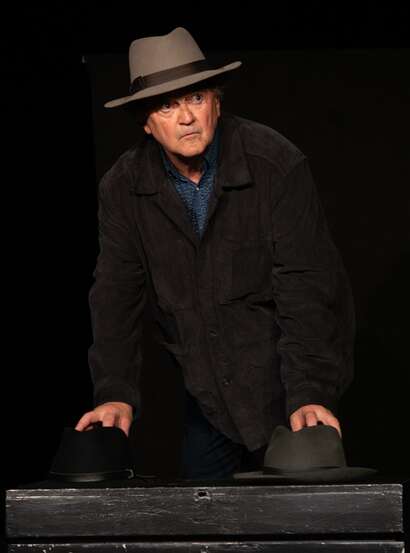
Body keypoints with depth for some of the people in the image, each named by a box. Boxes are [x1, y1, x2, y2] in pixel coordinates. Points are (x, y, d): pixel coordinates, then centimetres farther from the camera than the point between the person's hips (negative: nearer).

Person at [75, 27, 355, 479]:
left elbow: (306, 286, -20)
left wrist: (310, 395, -28)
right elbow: (115, 295, -3)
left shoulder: (276, 164, -16)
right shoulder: (123, 188, -4)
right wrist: (115, 394, -15)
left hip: (282, 388, -3)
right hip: (207, 397, 4)